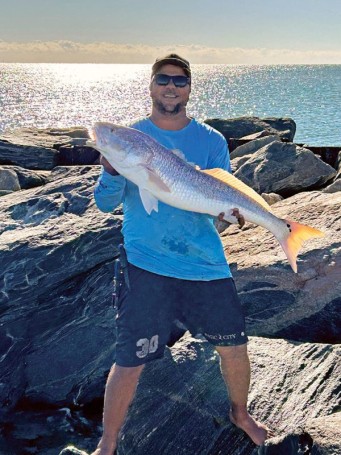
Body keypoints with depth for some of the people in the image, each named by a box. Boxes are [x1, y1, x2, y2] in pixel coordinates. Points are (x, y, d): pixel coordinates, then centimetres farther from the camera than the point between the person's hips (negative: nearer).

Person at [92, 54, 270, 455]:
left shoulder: (212, 141, 5)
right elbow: (105, 202, -4)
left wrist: (233, 208, -17)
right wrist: (112, 170, -24)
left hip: (206, 263, 3)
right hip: (147, 266, -2)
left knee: (234, 348, 10)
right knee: (130, 361, -4)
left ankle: (240, 414, 42)